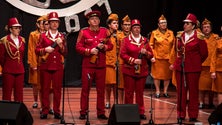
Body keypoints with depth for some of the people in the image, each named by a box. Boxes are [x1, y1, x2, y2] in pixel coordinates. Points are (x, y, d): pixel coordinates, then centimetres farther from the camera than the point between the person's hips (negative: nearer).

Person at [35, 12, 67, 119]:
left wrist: (61, 45, -10)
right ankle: (45, 111, 7)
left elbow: (65, 53, 7)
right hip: (45, 66, -1)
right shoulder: (43, 36, 7)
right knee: (45, 89, 1)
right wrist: (45, 49, -14)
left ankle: (56, 111, 8)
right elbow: (37, 50, 3)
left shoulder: (61, 37, 10)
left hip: (58, 66, 1)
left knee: (57, 89, 1)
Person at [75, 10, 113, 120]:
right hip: (88, 64, -2)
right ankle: (83, 112, 8)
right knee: (85, 88, 1)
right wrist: (90, 51, -16)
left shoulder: (104, 31, 7)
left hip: (101, 64, 2)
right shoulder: (83, 32, 0)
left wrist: (104, 46, -11)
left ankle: (101, 112, 12)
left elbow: (110, 46, 10)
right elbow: (78, 47, -3)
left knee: (101, 89, 5)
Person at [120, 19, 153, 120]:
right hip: (129, 71, -3)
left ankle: (141, 112, 13)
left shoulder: (144, 40, 10)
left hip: (142, 71, 3)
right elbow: (122, 54, -5)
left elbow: (151, 55, 12)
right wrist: (133, 60, -16)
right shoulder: (126, 40, 2)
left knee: (140, 92, 6)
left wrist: (146, 53, -10)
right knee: (129, 92, 0)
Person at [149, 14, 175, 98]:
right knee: (157, 75, 0)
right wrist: (152, 56, -7)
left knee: (167, 75, 6)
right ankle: (157, 91, 10)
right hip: (157, 58, -2)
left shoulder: (171, 33, 8)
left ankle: (165, 91, 16)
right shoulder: (154, 33, 3)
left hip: (168, 58, 2)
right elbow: (151, 46, 2)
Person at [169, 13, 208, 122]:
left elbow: (204, 54, 1)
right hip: (180, 68, 4)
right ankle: (181, 115, 18)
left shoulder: (199, 37, -8)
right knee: (181, 92, 8)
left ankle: (193, 116, 15)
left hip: (193, 69, -4)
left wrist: (195, 63, 9)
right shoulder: (180, 35, 6)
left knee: (193, 92, 5)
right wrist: (176, 63, 13)